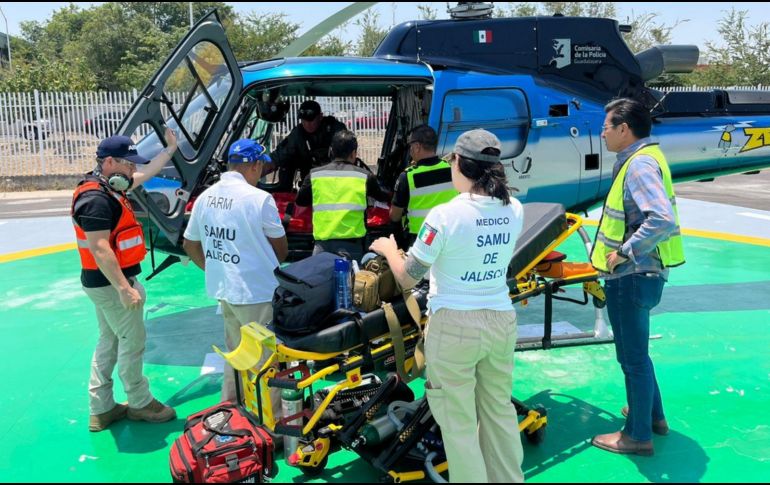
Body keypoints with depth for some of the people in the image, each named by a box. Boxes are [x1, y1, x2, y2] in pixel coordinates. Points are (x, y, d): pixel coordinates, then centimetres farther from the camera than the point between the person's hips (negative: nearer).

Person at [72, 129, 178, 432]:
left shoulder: (109, 188, 9)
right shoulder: (96, 199, -22)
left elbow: (147, 174, 24)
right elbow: (100, 250, -27)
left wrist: (170, 149, 29)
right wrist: (124, 288, -29)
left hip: (106, 282, 10)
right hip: (110, 283, -10)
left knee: (110, 342, 15)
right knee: (132, 342, 2)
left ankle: (101, 410, 24)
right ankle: (140, 403, 18)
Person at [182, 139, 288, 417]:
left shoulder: (205, 197, 2)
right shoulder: (259, 199, -17)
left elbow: (190, 244, 11)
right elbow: (281, 249, -8)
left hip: (223, 289, 7)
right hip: (256, 292, -7)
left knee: (235, 352, 24)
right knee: (265, 358, 6)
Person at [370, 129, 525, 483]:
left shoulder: (446, 215, -18)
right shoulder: (514, 210, -1)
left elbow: (407, 278, -10)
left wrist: (388, 250, 9)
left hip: (454, 325, -6)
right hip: (502, 320, 6)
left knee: (459, 423, 9)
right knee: (500, 410, 22)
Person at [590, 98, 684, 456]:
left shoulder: (639, 164, -20)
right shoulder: (642, 158, 11)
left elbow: (664, 220, -34)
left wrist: (625, 252, -24)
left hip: (632, 278, -10)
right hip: (637, 274, 10)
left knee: (633, 356, 3)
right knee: (635, 351, 24)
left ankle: (638, 435, 18)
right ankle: (652, 414, 40)